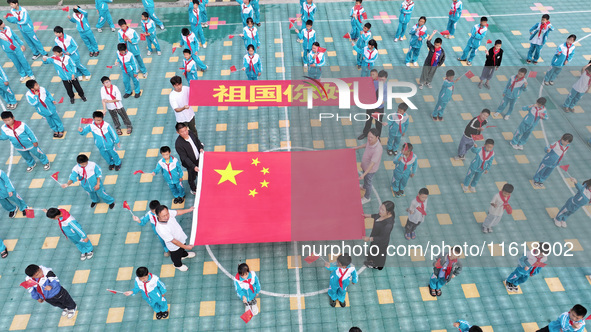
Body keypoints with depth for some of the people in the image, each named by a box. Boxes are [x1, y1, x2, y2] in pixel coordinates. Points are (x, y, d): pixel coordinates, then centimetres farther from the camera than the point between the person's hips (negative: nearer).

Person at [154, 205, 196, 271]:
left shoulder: (168, 212, -30)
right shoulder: (160, 229, -45)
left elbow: (177, 212, -5)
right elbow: (173, 241, -33)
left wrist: (189, 210, 8)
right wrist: (186, 247, -24)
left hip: (181, 237, 5)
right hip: (174, 246, -5)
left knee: (182, 248, 37)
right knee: (176, 256, 28)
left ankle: (184, 254, 71)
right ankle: (178, 265, 61)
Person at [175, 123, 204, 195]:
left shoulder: (190, 133, -18)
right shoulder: (178, 144, -37)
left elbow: (197, 140, 3)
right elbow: (184, 158, -31)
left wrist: (201, 148, -13)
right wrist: (193, 166, -34)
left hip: (198, 159, 5)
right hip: (190, 163, -5)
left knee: (199, 173, 31)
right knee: (192, 177, 20)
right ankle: (193, 190, 50)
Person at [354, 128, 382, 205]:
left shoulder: (377, 149, -43)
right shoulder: (370, 140, -21)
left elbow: (372, 164, -39)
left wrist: (363, 174, -40)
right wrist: (357, 147, 17)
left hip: (371, 169, -7)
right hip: (365, 165, 7)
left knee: (368, 182, 19)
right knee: (365, 178, 35)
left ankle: (366, 198, 45)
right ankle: (364, 187, 67)